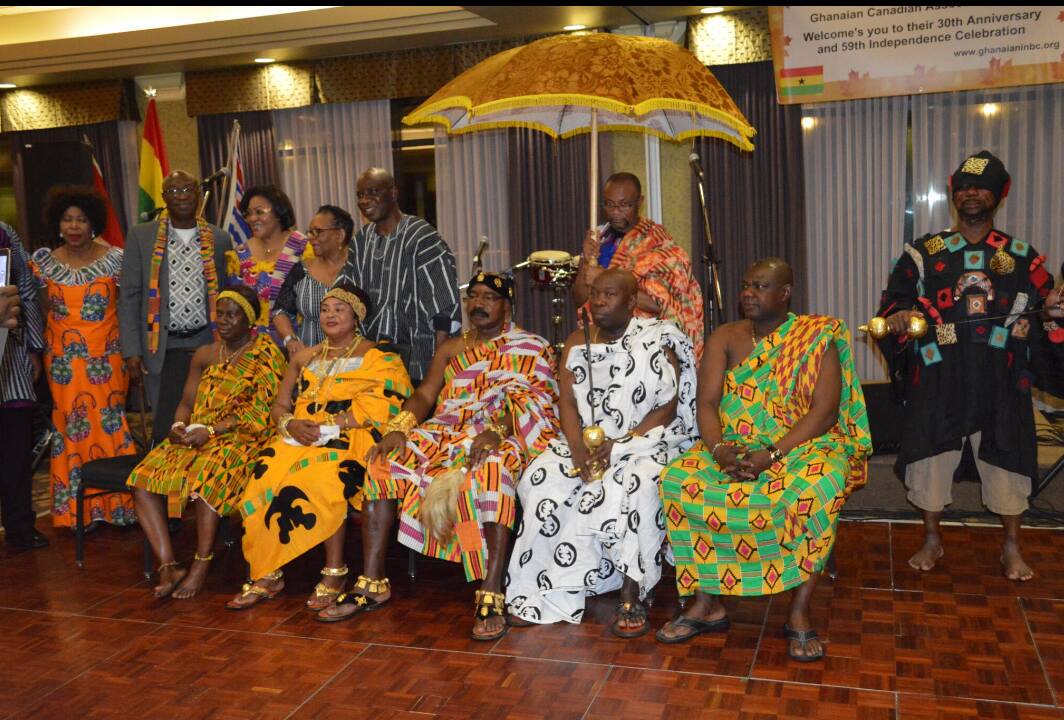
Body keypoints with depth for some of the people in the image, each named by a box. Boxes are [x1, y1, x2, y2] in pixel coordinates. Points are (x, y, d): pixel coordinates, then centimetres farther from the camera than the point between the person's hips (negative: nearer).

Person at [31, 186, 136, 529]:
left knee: (111, 425, 0)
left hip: (108, 356, -2)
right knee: (72, 427, 5)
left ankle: (118, 502, 12)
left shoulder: (115, 258, -2)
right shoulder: (44, 262, 5)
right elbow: (43, 311, 9)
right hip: (64, 359, 2)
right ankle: (79, 508, 15)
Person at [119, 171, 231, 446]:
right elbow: (129, 297, 3)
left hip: (207, 342, 1)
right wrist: (132, 350, -3)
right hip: (164, 347, -1)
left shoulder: (219, 239, 7)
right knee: (166, 429, 0)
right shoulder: (141, 236, 4)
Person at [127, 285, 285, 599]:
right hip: (194, 438, 6)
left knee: (207, 475, -37)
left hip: (240, 439, -6)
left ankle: (201, 566, -24)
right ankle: (168, 565, -20)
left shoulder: (266, 354, -2)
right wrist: (179, 426, -7)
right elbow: (186, 403, 16)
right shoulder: (205, 355, 18)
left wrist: (211, 430, -18)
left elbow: (260, 412, -10)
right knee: (143, 477, -19)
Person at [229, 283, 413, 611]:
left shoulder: (378, 356, 6)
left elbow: (379, 408, -7)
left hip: (350, 439, -4)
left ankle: (334, 572, -23)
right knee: (265, 476, -25)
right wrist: (291, 424, -5)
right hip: (299, 437, 5)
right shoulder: (304, 357, 22)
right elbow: (279, 406, 19)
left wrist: (327, 426, -14)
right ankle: (266, 573, -18)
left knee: (324, 480, -36)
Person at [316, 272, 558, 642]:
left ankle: (491, 596, -39)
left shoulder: (532, 347, 10)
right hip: (444, 432, 5)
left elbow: (532, 400, -7)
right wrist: (399, 428, -9)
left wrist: (497, 431, -26)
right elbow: (425, 394, 12)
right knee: (384, 463, -18)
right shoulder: (451, 349, 25)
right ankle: (372, 582, -13)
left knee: (491, 472, -39)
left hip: (499, 436, -5)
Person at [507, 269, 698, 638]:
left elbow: (667, 410, -8)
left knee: (634, 487, -35)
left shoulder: (657, 341, -2)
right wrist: (578, 449, -15)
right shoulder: (578, 342, 11)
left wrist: (619, 446, -18)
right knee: (540, 479, -21)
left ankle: (632, 597, -23)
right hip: (587, 442, 4)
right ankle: (549, 592, -12)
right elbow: (568, 403, 3)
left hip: (646, 440, -4)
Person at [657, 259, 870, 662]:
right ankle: (706, 603, -13)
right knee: (678, 481, -24)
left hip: (802, 446, -3)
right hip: (733, 447, 3)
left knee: (816, 489, -37)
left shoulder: (817, 338, -2)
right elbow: (706, 403, 1)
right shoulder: (725, 338, 8)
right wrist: (717, 447, -20)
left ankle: (799, 613, -21)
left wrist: (772, 454, -23)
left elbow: (824, 410, -11)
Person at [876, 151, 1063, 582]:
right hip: (938, 376, -1)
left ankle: (1012, 547, 26)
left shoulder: (1020, 256, 8)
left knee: (1007, 457, 7)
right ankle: (931, 540, 23)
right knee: (932, 452, 4)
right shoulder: (924, 251, 5)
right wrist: (897, 316, -17)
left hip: (1000, 378, 1)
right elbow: (894, 300, 5)